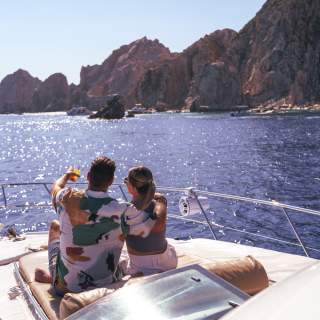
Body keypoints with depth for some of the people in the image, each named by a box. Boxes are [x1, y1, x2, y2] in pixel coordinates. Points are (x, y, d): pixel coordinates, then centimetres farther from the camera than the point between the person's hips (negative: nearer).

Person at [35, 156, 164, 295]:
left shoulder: (68, 198, -17)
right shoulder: (122, 212, -24)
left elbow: (56, 188, 8)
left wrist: (67, 175, 30)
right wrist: (160, 200, 5)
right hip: (104, 287, -1)